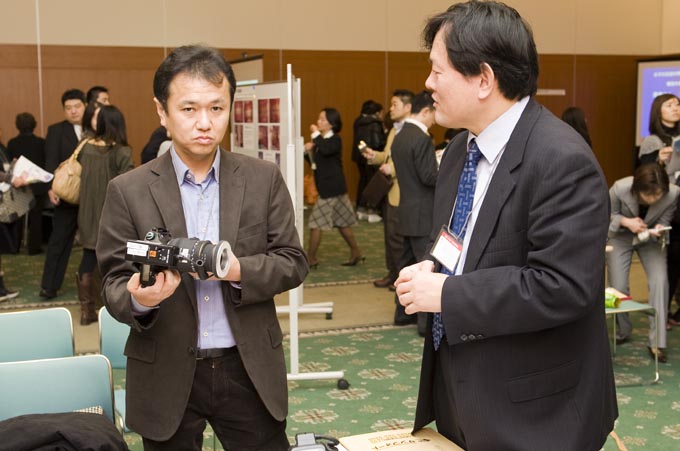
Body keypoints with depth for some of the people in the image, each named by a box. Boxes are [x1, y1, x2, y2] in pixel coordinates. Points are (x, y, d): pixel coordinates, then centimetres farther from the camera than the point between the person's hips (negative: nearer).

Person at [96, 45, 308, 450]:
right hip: (167, 376, 0)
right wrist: (139, 300, -26)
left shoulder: (264, 179, 0)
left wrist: (240, 272, -20)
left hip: (249, 370, 1)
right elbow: (115, 285, -2)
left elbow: (293, 262, 0)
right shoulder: (128, 190, -3)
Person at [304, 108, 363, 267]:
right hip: (328, 187, 9)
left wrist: (316, 134, -22)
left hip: (331, 188, -9)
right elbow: (313, 162, 17)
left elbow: (326, 150, -34)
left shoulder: (335, 140, -11)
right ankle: (356, 253, 23)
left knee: (316, 222, -6)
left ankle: (311, 258, 2)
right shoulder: (322, 140, 15)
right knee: (342, 222, 15)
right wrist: (307, 151, -2)